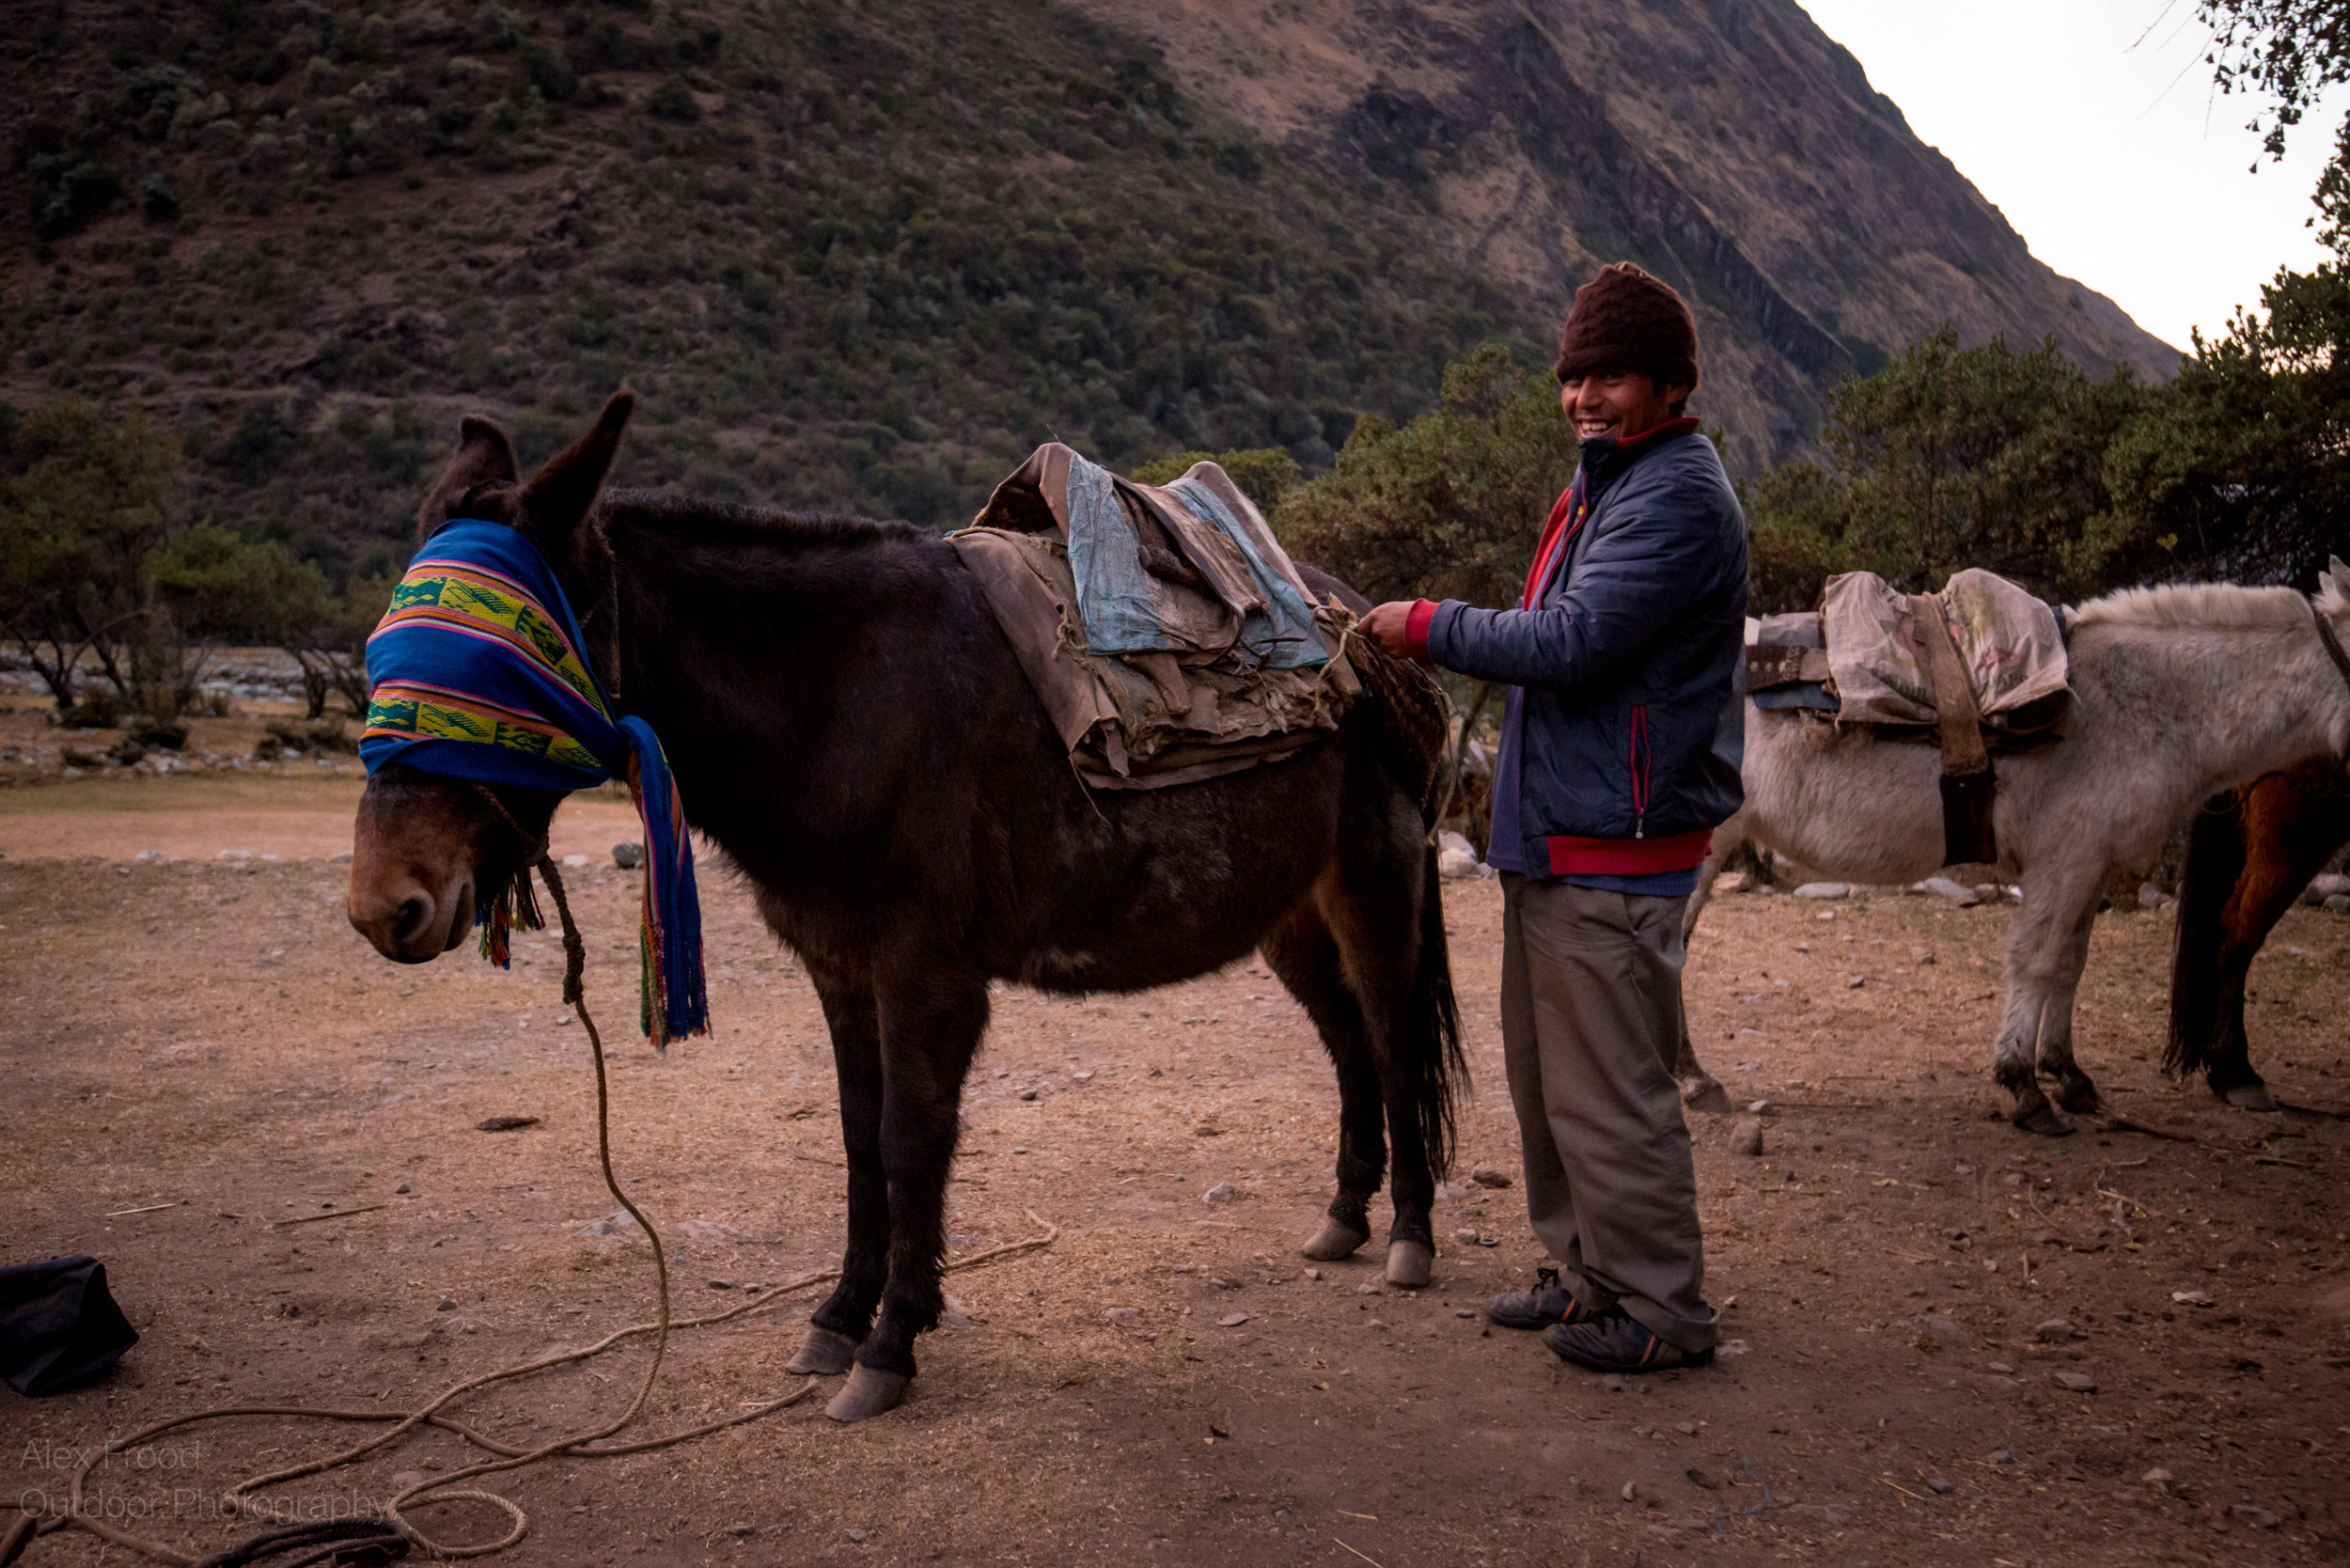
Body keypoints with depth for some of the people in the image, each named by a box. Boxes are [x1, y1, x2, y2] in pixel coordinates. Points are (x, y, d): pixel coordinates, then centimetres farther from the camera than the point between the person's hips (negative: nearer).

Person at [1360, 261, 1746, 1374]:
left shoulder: (1676, 497, -16)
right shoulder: (1604, 485, 17)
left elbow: (1570, 642, -23)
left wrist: (1431, 629, -13)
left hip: (1619, 846, -11)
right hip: (1554, 833, 11)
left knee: (1609, 1088, -3)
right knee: (1547, 1073, 18)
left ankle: (1663, 1310, 11)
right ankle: (1590, 1273, 31)